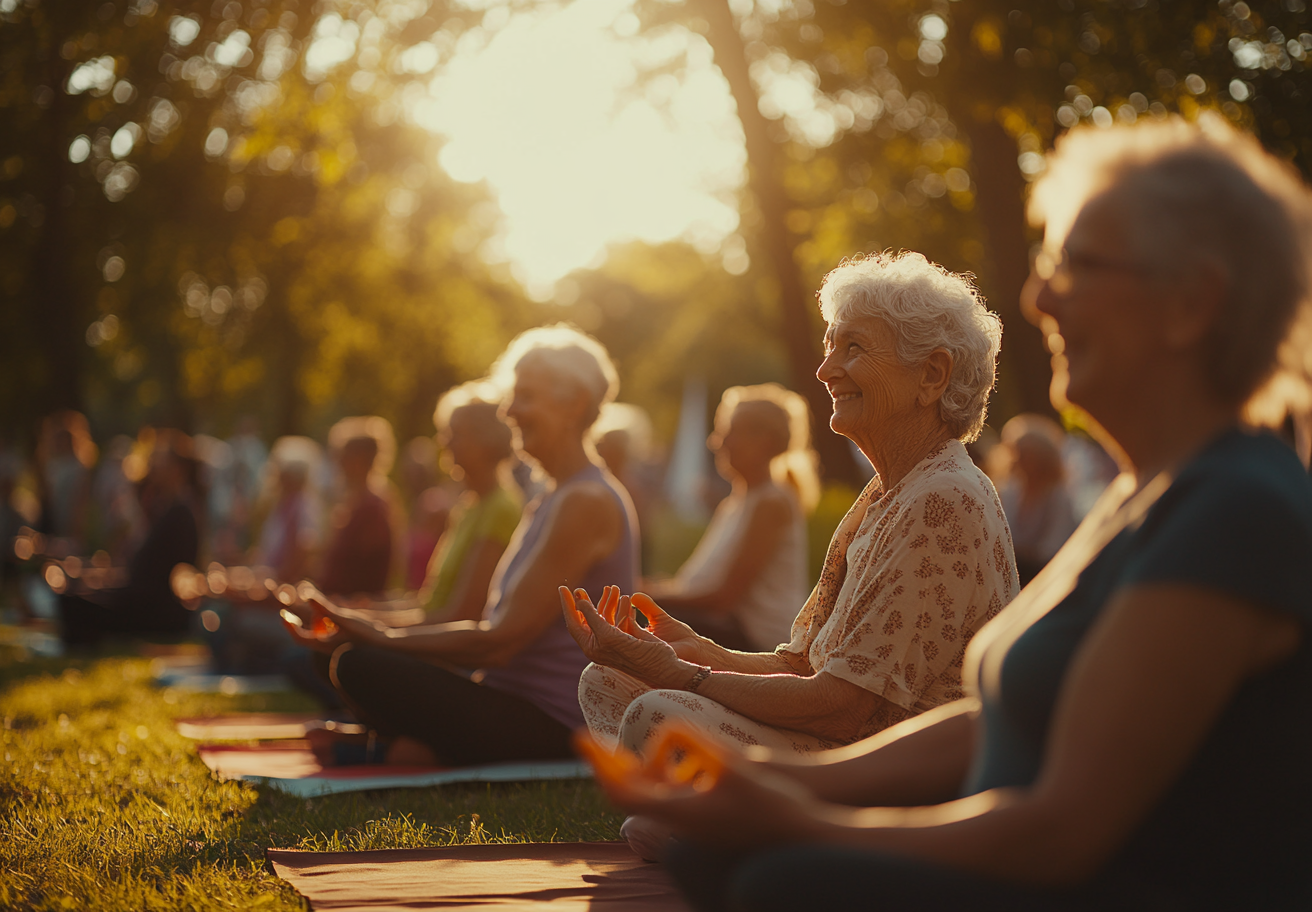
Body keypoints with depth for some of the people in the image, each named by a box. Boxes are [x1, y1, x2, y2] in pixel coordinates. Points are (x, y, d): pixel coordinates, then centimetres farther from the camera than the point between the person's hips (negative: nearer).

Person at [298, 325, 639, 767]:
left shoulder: (587, 503, -15)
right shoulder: (550, 501, 18)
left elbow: (501, 641, -18)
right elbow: (498, 627, 15)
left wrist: (383, 640, -10)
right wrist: (383, 634, 5)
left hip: (553, 726, -10)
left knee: (359, 666, -24)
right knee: (335, 656, 12)